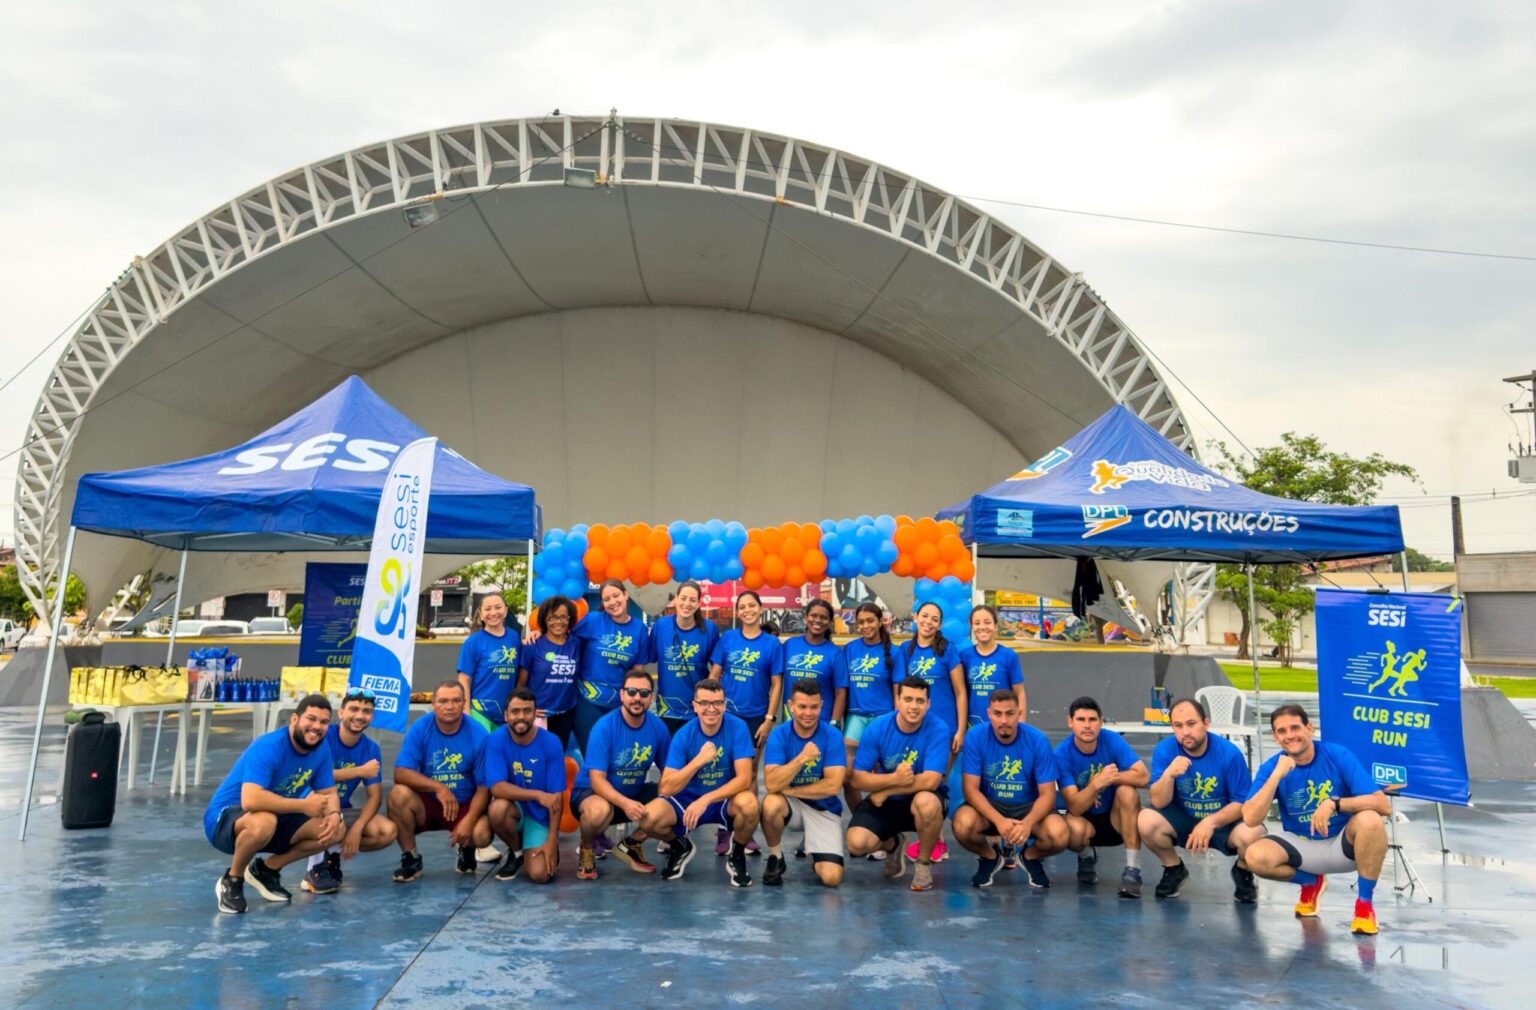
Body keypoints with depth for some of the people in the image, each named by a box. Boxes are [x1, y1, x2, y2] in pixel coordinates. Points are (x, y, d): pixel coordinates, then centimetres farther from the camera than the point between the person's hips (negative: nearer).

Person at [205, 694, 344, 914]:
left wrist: (334, 814, -23)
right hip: (223, 819, -7)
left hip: (274, 818, 7)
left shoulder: (321, 749, -6)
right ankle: (231, 880, -10)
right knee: (264, 821, -40)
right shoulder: (268, 747, -29)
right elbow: (251, 801, -40)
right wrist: (304, 805, -31)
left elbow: (328, 792, 0)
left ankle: (266, 869, 10)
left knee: (334, 829, -9)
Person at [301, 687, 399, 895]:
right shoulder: (323, 735, -16)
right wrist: (361, 771, -23)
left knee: (387, 831, -18)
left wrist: (357, 827, -23)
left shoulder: (371, 749, -3)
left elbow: (374, 795, -5)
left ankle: (332, 854, 5)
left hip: (341, 812, 4)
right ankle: (316, 867, -19)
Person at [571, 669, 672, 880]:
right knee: (600, 810, -39)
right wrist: (625, 803, -42)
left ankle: (631, 845, 10)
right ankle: (586, 849, -2)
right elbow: (597, 780, -26)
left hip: (635, 793, 5)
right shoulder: (604, 727, -23)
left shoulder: (658, 727, -9)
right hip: (591, 792, -5)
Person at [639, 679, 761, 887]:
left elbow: (744, 778, -22)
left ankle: (737, 855, -2)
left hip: (726, 800, -1)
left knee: (748, 803, -35)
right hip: (688, 799, 1)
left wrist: (706, 800, -33)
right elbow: (666, 789, -20)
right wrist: (699, 760, -33)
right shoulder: (684, 735, -14)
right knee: (648, 819, -25)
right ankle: (680, 848, 11)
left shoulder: (737, 727, -16)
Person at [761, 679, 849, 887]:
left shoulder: (833, 736, -12)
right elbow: (771, 785, -23)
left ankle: (813, 852, 18)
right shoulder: (778, 735, -12)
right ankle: (775, 857, -6)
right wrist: (802, 758, -35)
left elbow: (833, 786, -19)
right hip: (790, 806, 0)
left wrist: (789, 790, -16)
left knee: (831, 877, -19)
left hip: (824, 809, 0)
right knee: (771, 803, -35)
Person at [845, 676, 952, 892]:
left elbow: (931, 781, -25)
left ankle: (924, 863, -7)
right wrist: (894, 778, -32)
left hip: (923, 799, -2)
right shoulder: (877, 728, -13)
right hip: (884, 802, 2)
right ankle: (892, 845, 17)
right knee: (856, 843, -22)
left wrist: (885, 790, -20)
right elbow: (857, 778, -14)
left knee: (927, 802, -38)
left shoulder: (938, 730, -18)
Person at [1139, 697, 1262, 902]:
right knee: (1146, 820, -28)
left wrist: (1211, 822, -29)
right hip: (1182, 820, 1)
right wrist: (1169, 774, -37)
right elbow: (1159, 802, -17)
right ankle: (1174, 869, 5)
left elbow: (1243, 803, -13)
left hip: (1223, 821, -1)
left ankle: (1243, 872, 6)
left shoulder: (1229, 753, -18)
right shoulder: (1164, 750, -15)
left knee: (1253, 833, -33)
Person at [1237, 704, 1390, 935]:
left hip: (1343, 844, -2)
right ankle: (1311, 882, 8)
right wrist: (1277, 775, -30)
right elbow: (1250, 819, -24)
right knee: (1255, 856, -27)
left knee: (1369, 820, -33)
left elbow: (1383, 805, -21)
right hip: (1301, 845, 2)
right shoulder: (1271, 768, -11)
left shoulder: (1339, 756, -14)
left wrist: (1333, 803, -34)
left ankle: (1365, 902, -12)